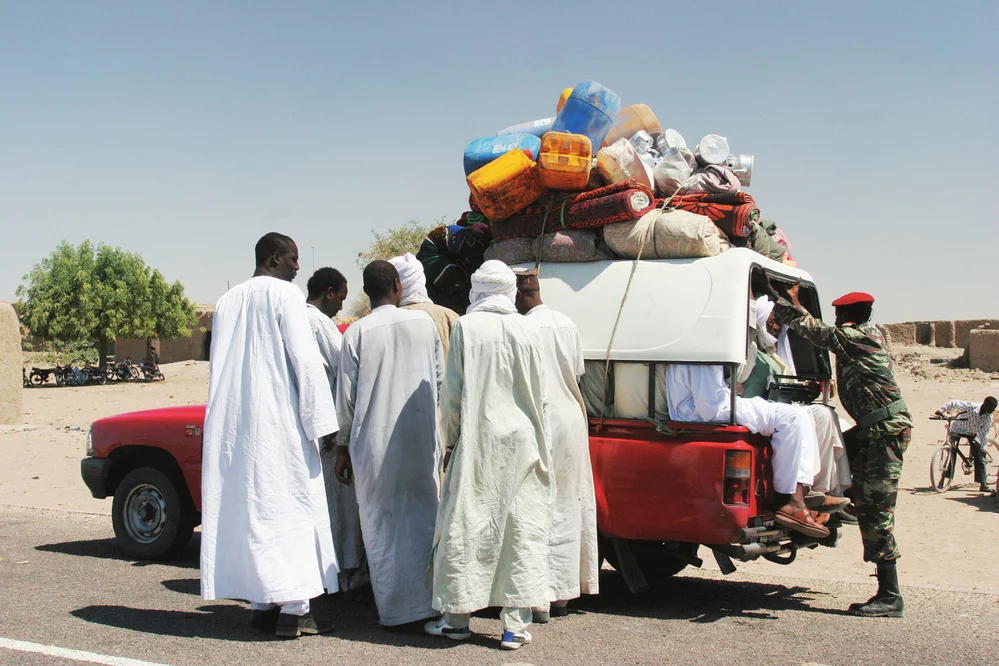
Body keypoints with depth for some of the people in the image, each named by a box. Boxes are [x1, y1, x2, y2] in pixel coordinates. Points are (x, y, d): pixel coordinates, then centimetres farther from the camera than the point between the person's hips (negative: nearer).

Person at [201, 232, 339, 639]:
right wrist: (321, 423, -11)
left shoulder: (228, 301, 16)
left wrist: (231, 421, 19)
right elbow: (305, 360, -12)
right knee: (290, 506, -4)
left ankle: (261, 605, 12)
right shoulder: (285, 294, -6)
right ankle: (293, 609, -6)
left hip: (232, 425, 7)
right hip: (279, 421, -7)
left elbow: (218, 366, 17)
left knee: (247, 508, 9)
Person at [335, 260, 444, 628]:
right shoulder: (425, 323, 1)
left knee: (382, 525, 7)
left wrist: (343, 446, 7)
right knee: (423, 520, 10)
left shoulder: (357, 332, -4)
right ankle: (427, 601, 11)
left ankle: (392, 610, 11)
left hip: (373, 443, -1)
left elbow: (346, 394, -2)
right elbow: (441, 380, 9)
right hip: (421, 441, 2)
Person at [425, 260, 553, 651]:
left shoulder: (465, 328, -4)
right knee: (522, 530, 6)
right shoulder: (529, 331, 3)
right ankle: (515, 625, 7)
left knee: (466, 527, 7)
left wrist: (451, 439, 8)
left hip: (477, 443, -2)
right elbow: (541, 397, 6)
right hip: (522, 443, 2)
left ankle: (457, 617, 15)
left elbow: (453, 393, -4)